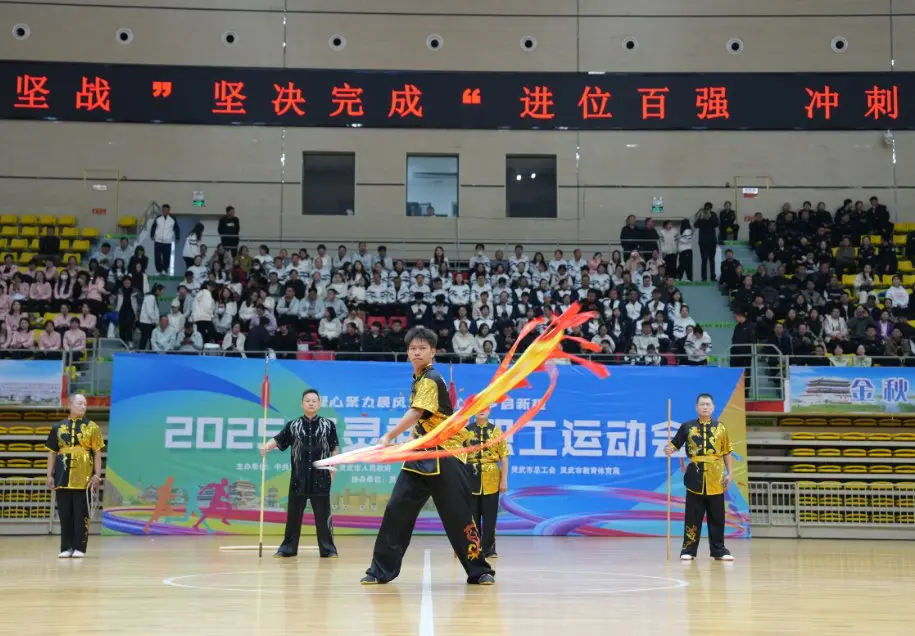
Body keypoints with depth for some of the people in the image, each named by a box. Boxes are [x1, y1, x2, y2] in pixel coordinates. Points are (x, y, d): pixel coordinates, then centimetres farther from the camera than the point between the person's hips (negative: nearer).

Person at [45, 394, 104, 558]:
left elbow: (97, 453, 1)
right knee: (64, 513, 6)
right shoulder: (58, 427, 9)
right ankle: (66, 547, 13)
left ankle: (79, 548, 6)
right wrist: (50, 475, 5)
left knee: (81, 513, 0)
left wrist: (97, 475, -6)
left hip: (83, 477, -2)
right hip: (63, 477, 3)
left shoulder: (92, 427, 3)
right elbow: (52, 452, 12)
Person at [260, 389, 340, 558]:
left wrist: (333, 468, 2)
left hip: (321, 476, -1)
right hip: (299, 476, 1)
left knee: (323, 514, 3)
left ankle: (328, 549, 10)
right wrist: (265, 448, -23)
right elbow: (277, 440, -3)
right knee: (293, 513, 7)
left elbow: (334, 448, 7)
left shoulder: (328, 425, 4)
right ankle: (288, 548, 16)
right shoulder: (292, 425, 4)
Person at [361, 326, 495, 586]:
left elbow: (415, 414, -27)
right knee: (396, 509, -1)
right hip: (420, 457, 8)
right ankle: (381, 570, 4)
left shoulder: (431, 379, -13)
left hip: (443, 459, -7)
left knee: (458, 516, -3)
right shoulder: (417, 380, 13)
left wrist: (389, 437, -36)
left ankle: (480, 571, 10)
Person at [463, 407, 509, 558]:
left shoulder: (496, 431, 4)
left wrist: (504, 479, -3)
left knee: (490, 516, 2)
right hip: (471, 478, 0)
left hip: (491, 479, 0)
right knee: (472, 515, 5)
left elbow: (504, 457, 3)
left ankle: (489, 548, 9)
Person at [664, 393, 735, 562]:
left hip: (715, 478, 1)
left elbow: (727, 452, 8)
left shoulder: (720, 428, 6)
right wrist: (668, 450, -17)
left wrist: (730, 473, 2)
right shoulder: (687, 427, 4)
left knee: (717, 517, 6)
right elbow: (674, 444, 5)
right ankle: (688, 550, 8)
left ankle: (719, 550, 14)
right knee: (693, 516, 2)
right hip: (695, 477, -1)